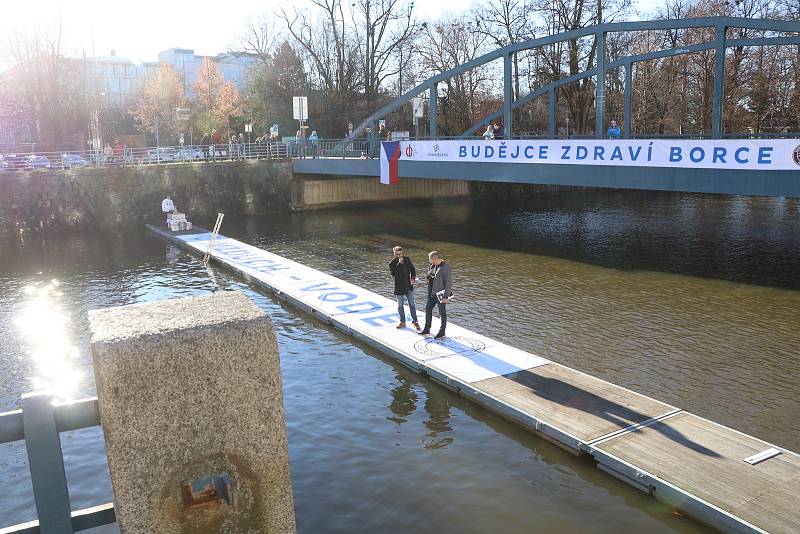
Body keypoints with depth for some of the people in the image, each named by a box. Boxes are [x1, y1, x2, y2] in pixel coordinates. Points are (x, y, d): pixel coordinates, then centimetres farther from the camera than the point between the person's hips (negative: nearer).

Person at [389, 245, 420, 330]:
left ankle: (415, 321, 16)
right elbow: (393, 273, -24)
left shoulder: (407, 259, 1)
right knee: (400, 305, 10)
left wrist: (413, 278, -3)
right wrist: (399, 264, -27)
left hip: (409, 286, 2)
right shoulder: (392, 263, -9)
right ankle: (402, 322, 24)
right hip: (399, 287, -2)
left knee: (412, 304, 5)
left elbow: (412, 269, 13)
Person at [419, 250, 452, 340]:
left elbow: (448, 282, -20)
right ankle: (427, 330, 27)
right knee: (428, 309, 14)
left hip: (441, 294, -8)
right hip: (432, 293, 8)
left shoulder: (445, 267, -18)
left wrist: (446, 296, -20)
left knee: (442, 313, 5)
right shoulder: (433, 266, 6)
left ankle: (442, 332, 19)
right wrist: (429, 277, 0)